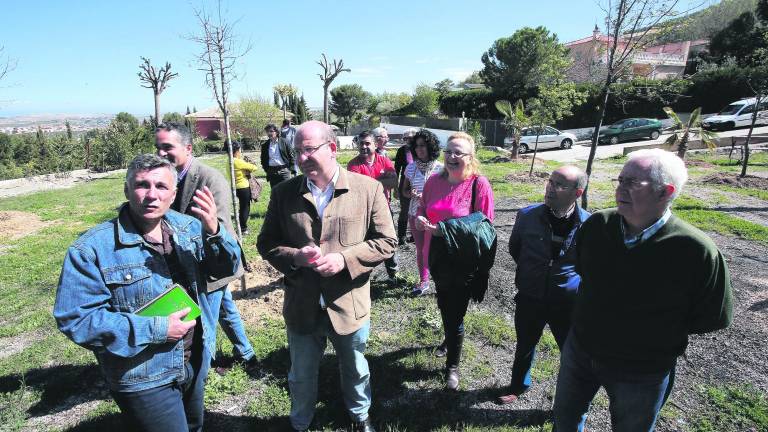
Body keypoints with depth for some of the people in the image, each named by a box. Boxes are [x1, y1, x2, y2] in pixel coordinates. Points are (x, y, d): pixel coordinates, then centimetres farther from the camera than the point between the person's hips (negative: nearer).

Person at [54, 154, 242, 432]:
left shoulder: (189, 227, -4)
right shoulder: (92, 249, -19)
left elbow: (227, 268, -5)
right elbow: (76, 318, -20)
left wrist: (214, 231, -25)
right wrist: (155, 329, -25)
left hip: (196, 363, 6)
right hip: (142, 380, -5)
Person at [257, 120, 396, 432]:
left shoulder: (368, 189, -9)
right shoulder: (284, 193, -3)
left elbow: (386, 241, -7)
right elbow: (266, 243, 2)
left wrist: (345, 259, -21)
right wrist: (294, 256, -19)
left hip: (349, 305, -1)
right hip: (301, 307, 1)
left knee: (356, 370, 24)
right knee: (301, 377, 23)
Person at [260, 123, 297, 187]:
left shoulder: (284, 142, 0)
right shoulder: (265, 145, 8)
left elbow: (291, 157, 0)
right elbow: (263, 160, 16)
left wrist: (292, 170, -4)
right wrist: (266, 169, 6)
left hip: (284, 170, -3)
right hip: (272, 172, 3)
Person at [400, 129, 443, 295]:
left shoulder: (439, 168, -7)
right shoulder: (411, 167, 4)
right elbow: (404, 190, 12)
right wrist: (411, 194, -10)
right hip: (415, 213, 4)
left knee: (429, 248, -3)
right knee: (420, 248, 11)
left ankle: (424, 281, 14)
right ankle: (424, 280, 24)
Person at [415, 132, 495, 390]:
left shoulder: (479, 184, -15)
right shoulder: (434, 182, 0)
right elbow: (423, 212, 12)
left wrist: (446, 229, -22)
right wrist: (420, 220, -12)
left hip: (465, 262, -5)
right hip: (438, 258, 5)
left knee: (456, 314, 6)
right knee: (444, 306, 26)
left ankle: (452, 365, 30)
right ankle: (450, 339, 57)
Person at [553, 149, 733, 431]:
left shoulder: (697, 251, -25)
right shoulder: (596, 225, -14)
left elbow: (712, 318, -10)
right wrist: (602, 309, 5)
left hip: (642, 376, -3)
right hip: (580, 350, 3)